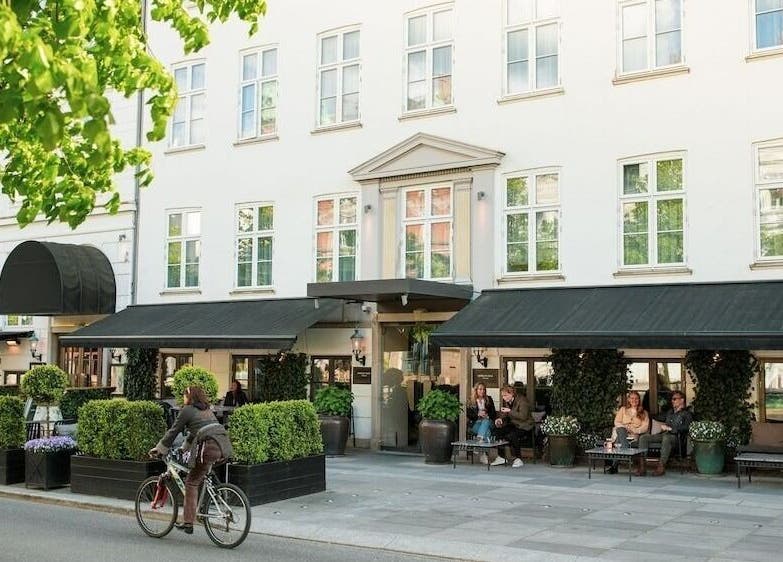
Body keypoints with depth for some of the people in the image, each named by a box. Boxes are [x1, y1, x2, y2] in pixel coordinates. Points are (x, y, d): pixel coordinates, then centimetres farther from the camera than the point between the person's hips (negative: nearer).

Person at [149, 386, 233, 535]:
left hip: (210, 448, -7)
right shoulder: (206, 410, 28)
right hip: (223, 446, 7)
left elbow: (173, 432, 8)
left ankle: (188, 522, 0)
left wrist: (158, 449, 19)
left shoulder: (187, 410, 6)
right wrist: (184, 448, 49)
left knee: (191, 483, 2)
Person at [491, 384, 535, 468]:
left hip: (525, 426, -7)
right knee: (497, 431, -17)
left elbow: (523, 416, -25)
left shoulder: (522, 400, -17)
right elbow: (503, 414, 12)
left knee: (512, 435, -35)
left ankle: (518, 459, -19)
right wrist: (500, 419, -11)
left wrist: (509, 411, -28)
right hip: (513, 424, 7)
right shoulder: (505, 401, 5)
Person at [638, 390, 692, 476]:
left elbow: (685, 428, -9)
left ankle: (661, 466, -42)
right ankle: (642, 465, -26)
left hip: (675, 436, -7)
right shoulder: (669, 412, 32)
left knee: (666, 438, -42)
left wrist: (670, 428, -11)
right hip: (663, 434, 7)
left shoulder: (686, 413, 9)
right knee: (643, 437, -17)